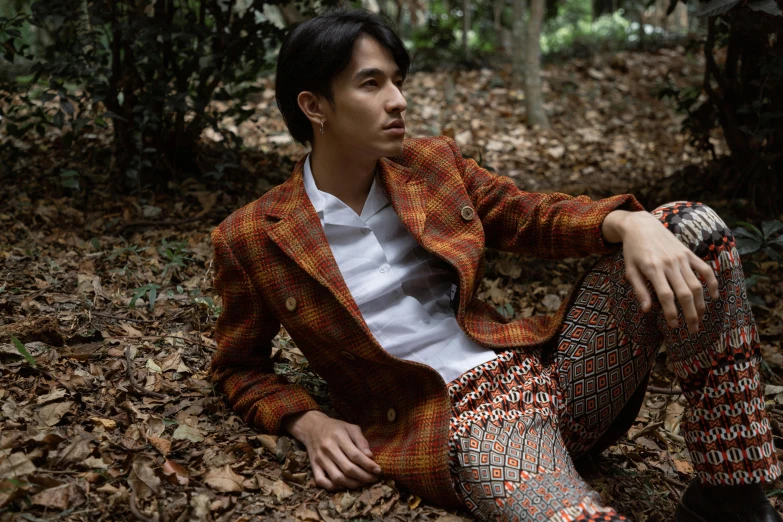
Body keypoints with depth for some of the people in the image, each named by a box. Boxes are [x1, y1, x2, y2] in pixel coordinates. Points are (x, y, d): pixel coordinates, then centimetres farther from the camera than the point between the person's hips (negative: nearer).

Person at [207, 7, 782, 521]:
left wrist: (632, 224, -10)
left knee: (693, 227, -11)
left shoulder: (433, 164, 8)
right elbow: (239, 368, 10)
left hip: (545, 369, 6)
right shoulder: (251, 239, -2)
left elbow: (535, 216, 11)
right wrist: (309, 423, -9)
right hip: (456, 427, -6)